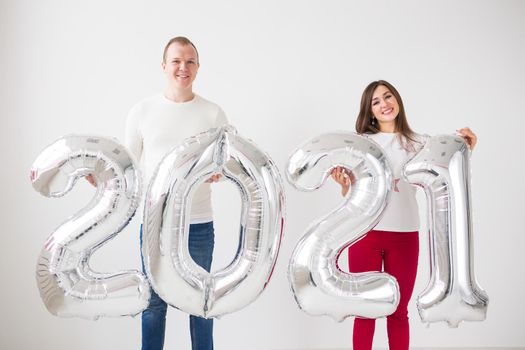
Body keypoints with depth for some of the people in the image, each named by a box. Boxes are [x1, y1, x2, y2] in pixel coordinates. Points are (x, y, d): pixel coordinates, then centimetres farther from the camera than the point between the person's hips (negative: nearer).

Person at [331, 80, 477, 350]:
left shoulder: (418, 143, 8)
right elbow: (350, 194, 6)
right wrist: (343, 183, -15)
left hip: (404, 235, 1)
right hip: (365, 234, -1)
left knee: (399, 312, 10)